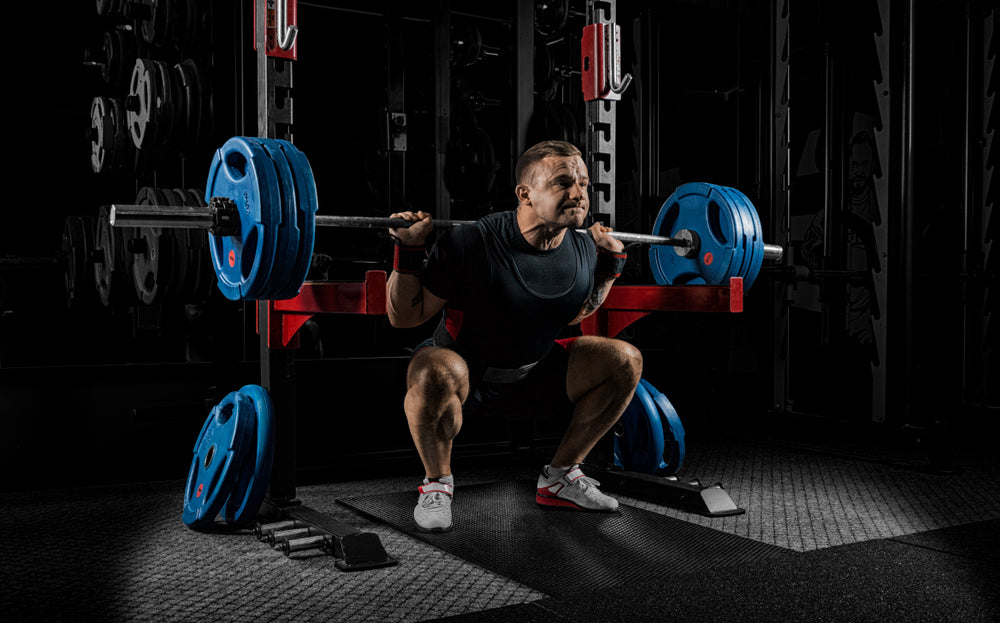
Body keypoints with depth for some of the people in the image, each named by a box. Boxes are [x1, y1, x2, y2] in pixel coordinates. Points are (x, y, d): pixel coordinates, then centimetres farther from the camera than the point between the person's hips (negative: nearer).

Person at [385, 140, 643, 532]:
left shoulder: (583, 251, -9)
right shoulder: (471, 244, -27)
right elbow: (404, 317, -18)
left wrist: (611, 261, 7)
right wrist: (409, 251, -31)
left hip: (532, 377, 6)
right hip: (463, 380, -5)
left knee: (626, 361, -6)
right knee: (436, 372, -40)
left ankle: (560, 478, 7)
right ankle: (437, 483, -10)